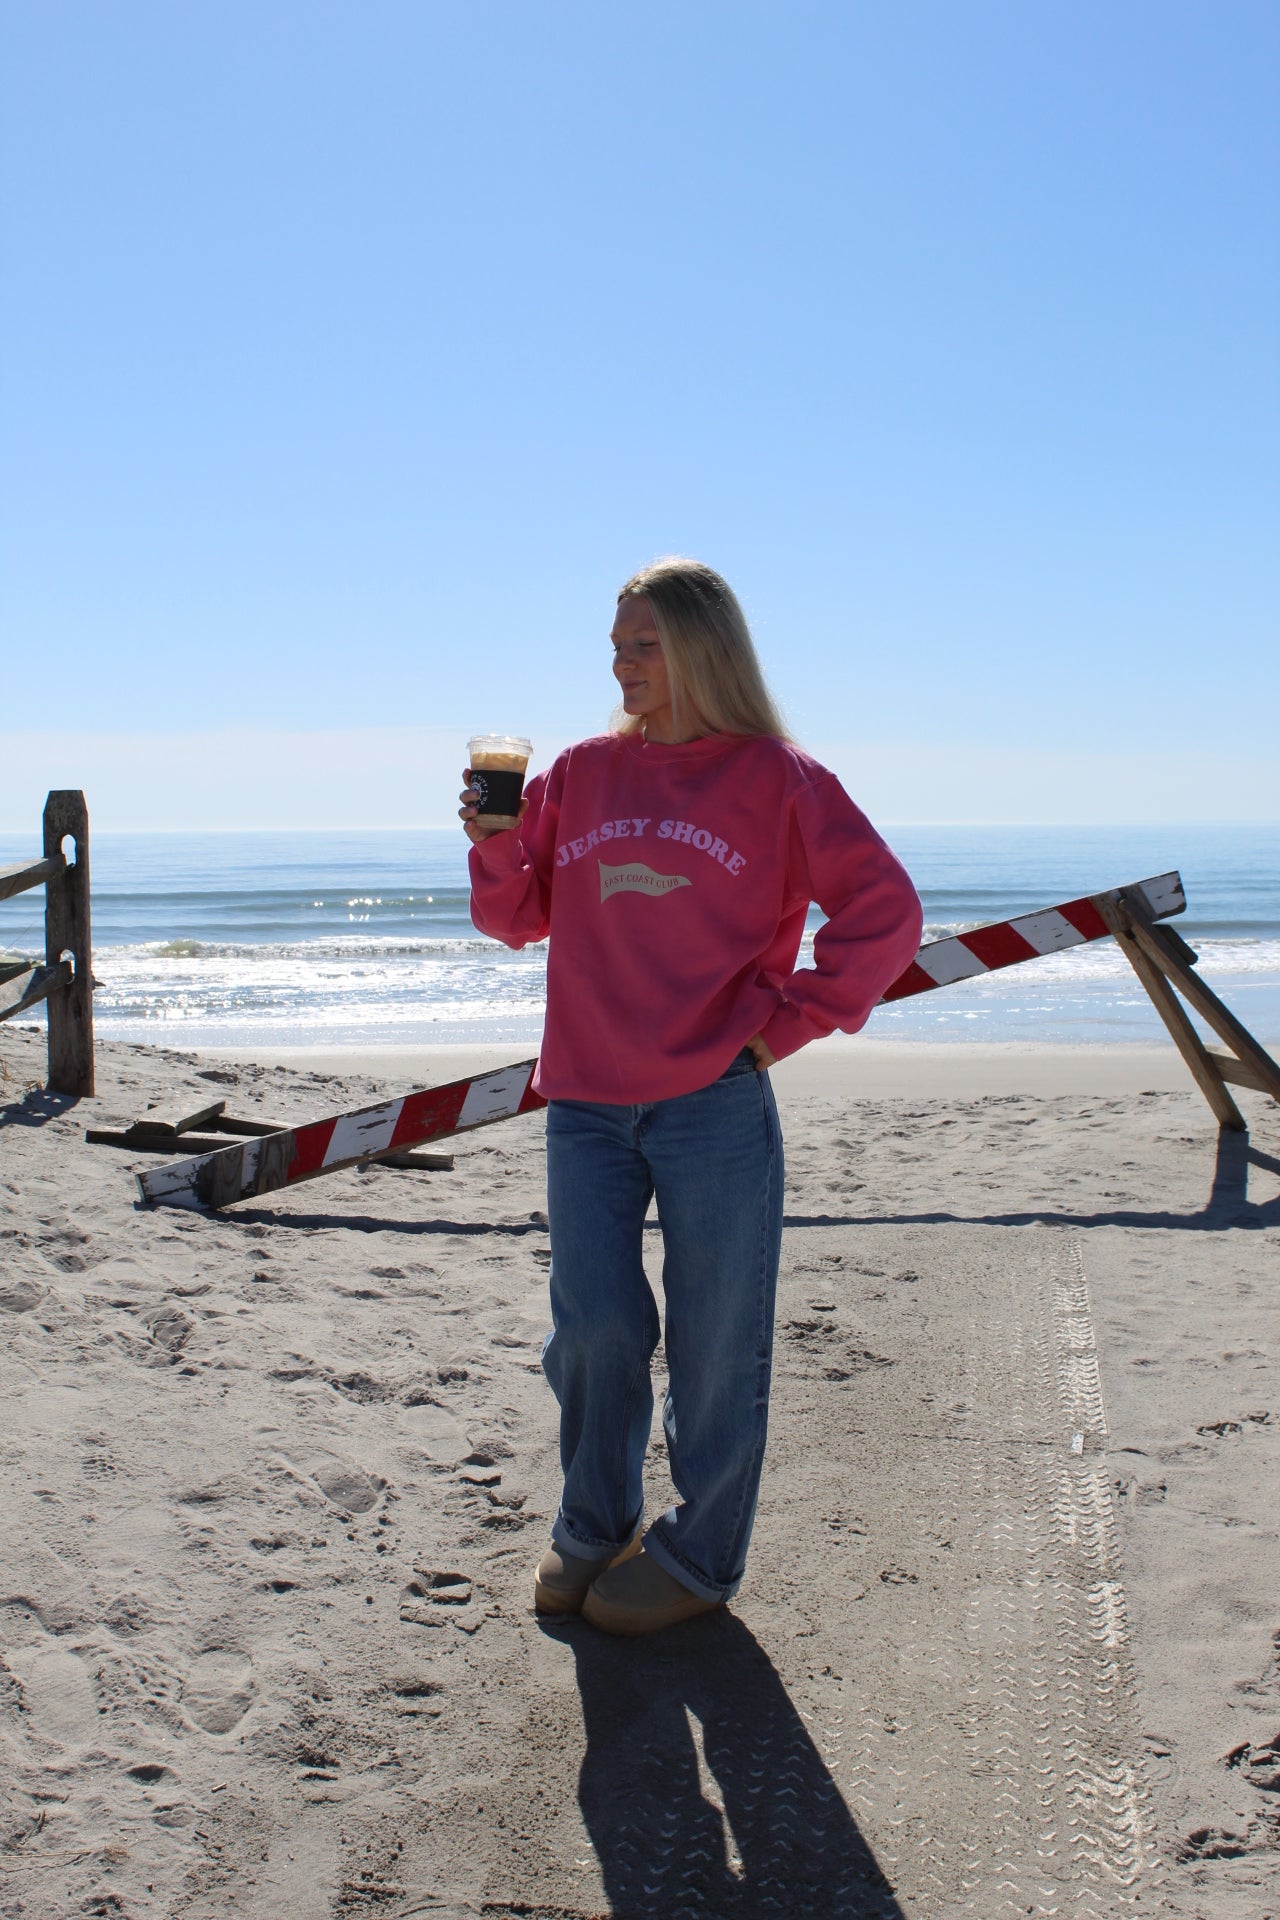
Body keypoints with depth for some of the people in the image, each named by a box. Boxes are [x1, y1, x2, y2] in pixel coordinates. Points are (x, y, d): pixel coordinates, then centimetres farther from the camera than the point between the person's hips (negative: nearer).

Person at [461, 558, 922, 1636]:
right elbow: (523, 917, 17)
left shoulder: (776, 778, -1)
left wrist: (789, 1018, -6)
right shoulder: (582, 774, 11)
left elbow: (884, 912, -2)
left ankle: (699, 1556, 24)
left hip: (716, 1104, -3)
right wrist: (498, 849, -3)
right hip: (586, 1104, 4)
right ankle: (594, 1528, 29)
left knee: (716, 1345, 6)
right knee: (593, 1329, 7)